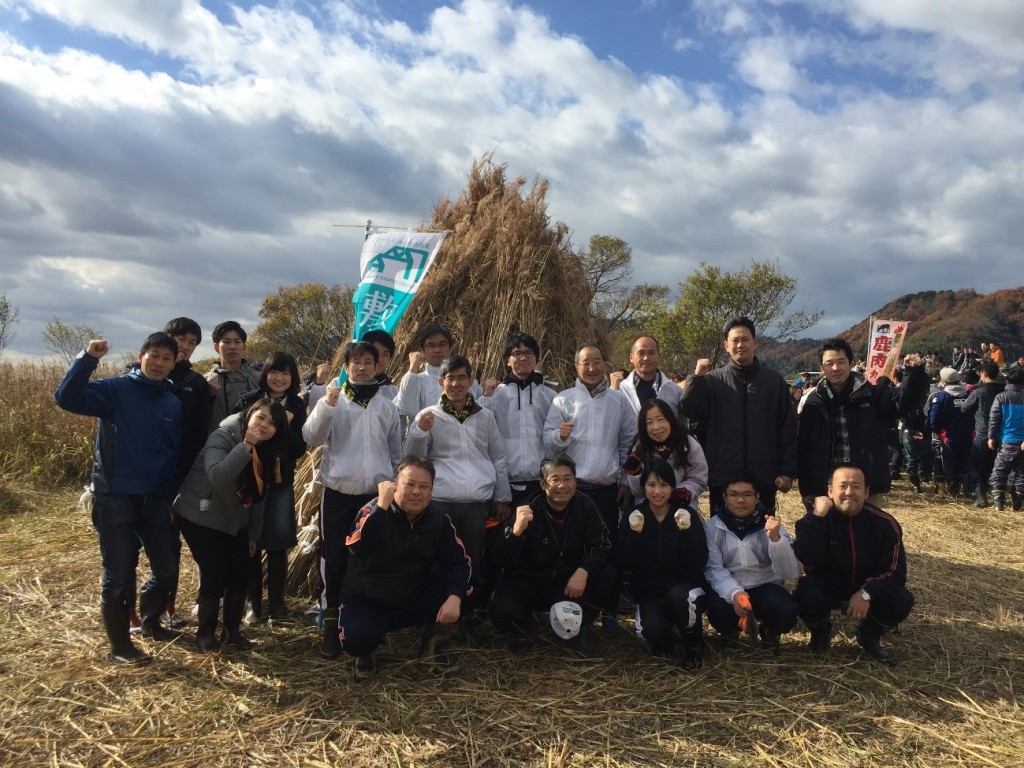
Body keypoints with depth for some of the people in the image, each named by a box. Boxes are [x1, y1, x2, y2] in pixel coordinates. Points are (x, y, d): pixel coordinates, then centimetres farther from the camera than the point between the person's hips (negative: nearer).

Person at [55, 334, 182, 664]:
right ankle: (119, 646, 20)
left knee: (168, 570, 12)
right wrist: (88, 358, -32)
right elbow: (67, 398, -22)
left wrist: (176, 497, 12)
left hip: (157, 499, 5)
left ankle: (150, 622, 38)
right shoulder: (117, 389, -7)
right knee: (119, 576, 3)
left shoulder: (173, 404, 8)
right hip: (116, 498, -5)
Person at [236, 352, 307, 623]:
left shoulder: (296, 406, -1)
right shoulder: (248, 400, -7)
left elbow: (300, 449, -6)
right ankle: (253, 602, 18)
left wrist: (287, 426, -20)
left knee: (278, 545, 6)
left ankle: (276, 601, 20)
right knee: (250, 544, 4)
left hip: (281, 482, 1)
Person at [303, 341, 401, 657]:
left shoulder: (387, 407, 9)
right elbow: (311, 437, -11)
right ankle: (331, 623, 15)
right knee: (334, 559, 2)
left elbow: (396, 453, 14)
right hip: (338, 493, -2)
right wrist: (327, 405, -23)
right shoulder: (331, 401, 3)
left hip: (377, 494, 2)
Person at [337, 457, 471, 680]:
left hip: (416, 601, 4)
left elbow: (458, 560, -14)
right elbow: (358, 549, -37)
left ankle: (432, 641, 6)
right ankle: (364, 652, 6)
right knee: (356, 639, -34)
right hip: (368, 602, -3)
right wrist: (382, 506, -39)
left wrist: (454, 597, -32)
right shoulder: (374, 512, -17)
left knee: (459, 588, -20)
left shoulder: (438, 519, -7)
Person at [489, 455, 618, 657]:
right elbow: (506, 562, -23)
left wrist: (583, 571, -29)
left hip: (571, 582, 3)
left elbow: (601, 546, -8)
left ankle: (579, 628, 3)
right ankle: (522, 625, 7)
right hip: (530, 583, -3)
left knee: (610, 576, -22)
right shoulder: (529, 510, -18)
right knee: (501, 609, -32)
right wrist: (517, 530, -42)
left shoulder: (584, 505, -7)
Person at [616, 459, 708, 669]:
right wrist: (634, 533, -21)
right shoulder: (633, 518, 1)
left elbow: (700, 563, -11)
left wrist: (686, 531, -25)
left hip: (685, 587, -1)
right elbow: (624, 564, -7)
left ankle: (693, 644, -4)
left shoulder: (688, 514, -3)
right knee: (652, 629, -30)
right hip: (649, 591, 1)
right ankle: (664, 638, 11)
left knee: (678, 596, -36)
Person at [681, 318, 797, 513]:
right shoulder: (712, 380, 4)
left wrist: (787, 470, 3)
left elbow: (787, 428, 6)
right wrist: (696, 377, -15)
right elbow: (691, 412, -8)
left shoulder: (775, 380, 6)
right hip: (722, 476, -1)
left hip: (764, 477, 1)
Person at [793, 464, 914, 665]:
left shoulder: (884, 523, -14)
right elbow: (808, 559, -34)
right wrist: (817, 517, -42)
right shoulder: (816, 518, -19)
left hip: (866, 588, 2)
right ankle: (820, 631, 5)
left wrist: (867, 593, -32)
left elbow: (896, 570, -16)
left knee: (902, 600, -25)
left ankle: (869, 635, 8)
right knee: (807, 597, -33)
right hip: (827, 586, -2)